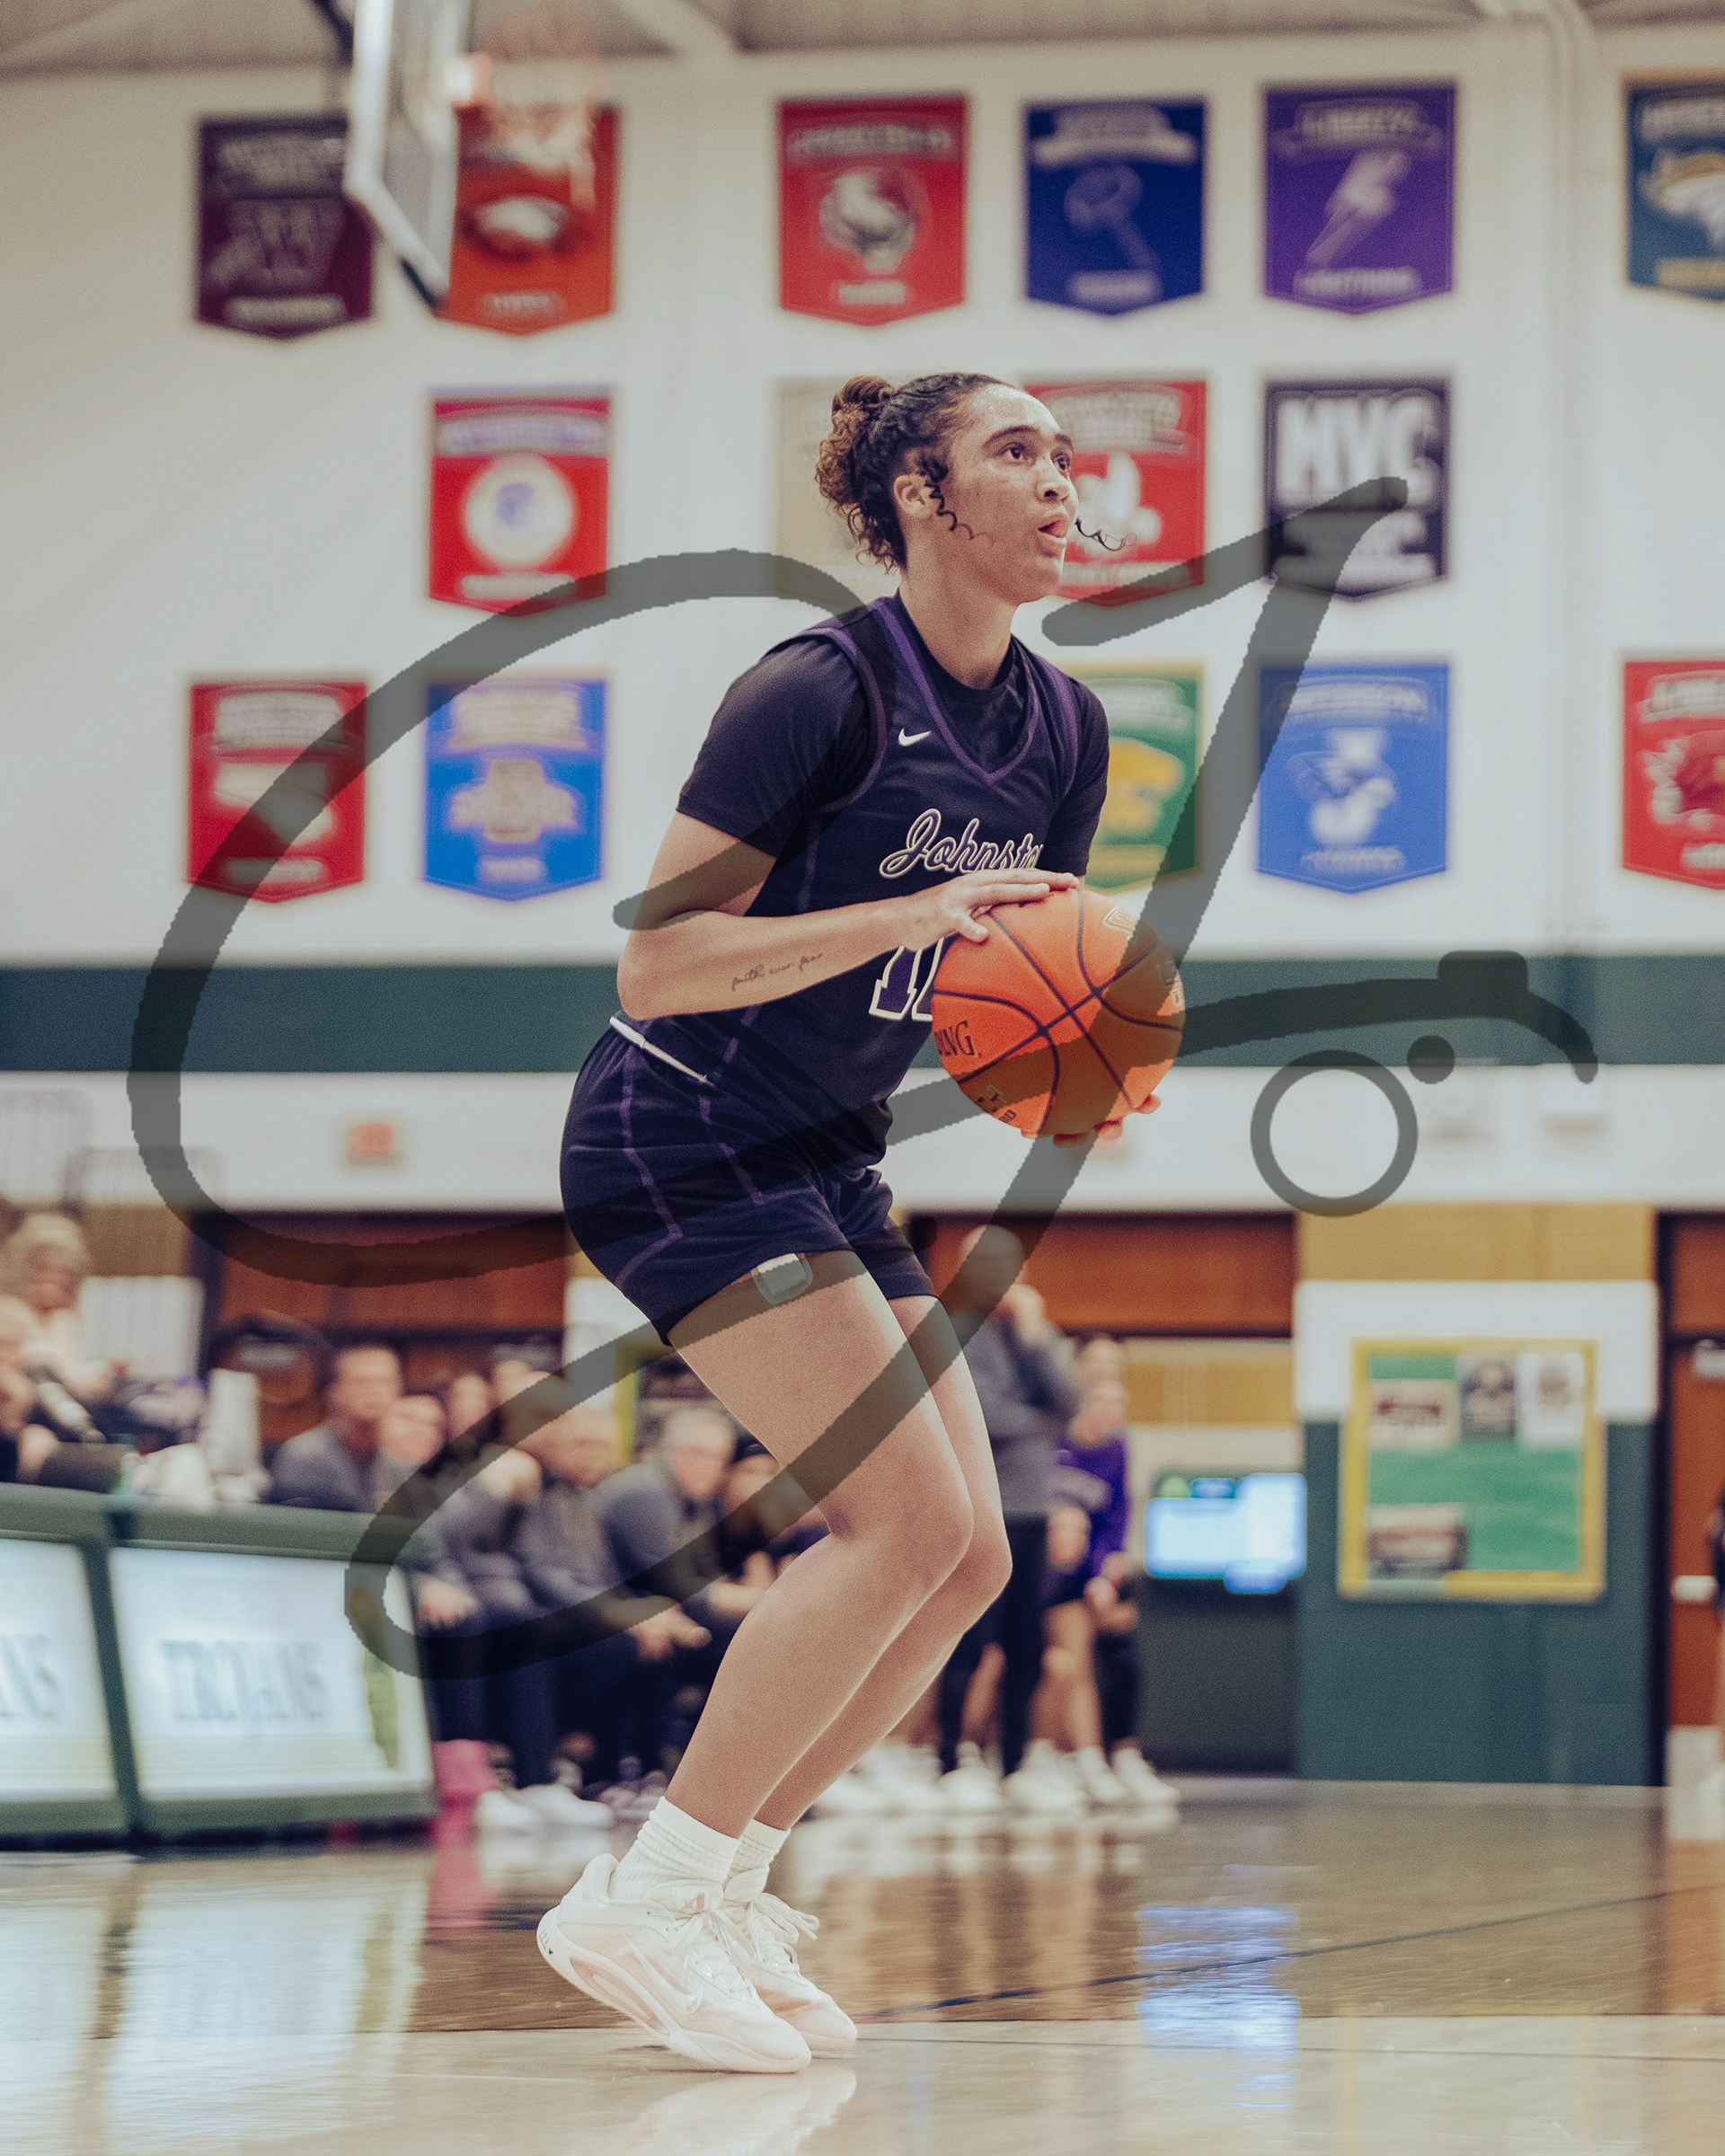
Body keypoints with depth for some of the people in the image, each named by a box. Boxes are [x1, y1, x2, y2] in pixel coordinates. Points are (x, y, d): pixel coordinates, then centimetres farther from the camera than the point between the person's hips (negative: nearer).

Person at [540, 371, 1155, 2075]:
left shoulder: (1063, 731, 5)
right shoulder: (817, 692, -19)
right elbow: (655, 965, -23)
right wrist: (911, 914, -30)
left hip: (825, 1166, 9)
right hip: (678, 1145, -9)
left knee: (966, 1562, 0)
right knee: (909, 1518, -19)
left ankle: (717, 1889, 10)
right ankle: (640, 1906, -11)